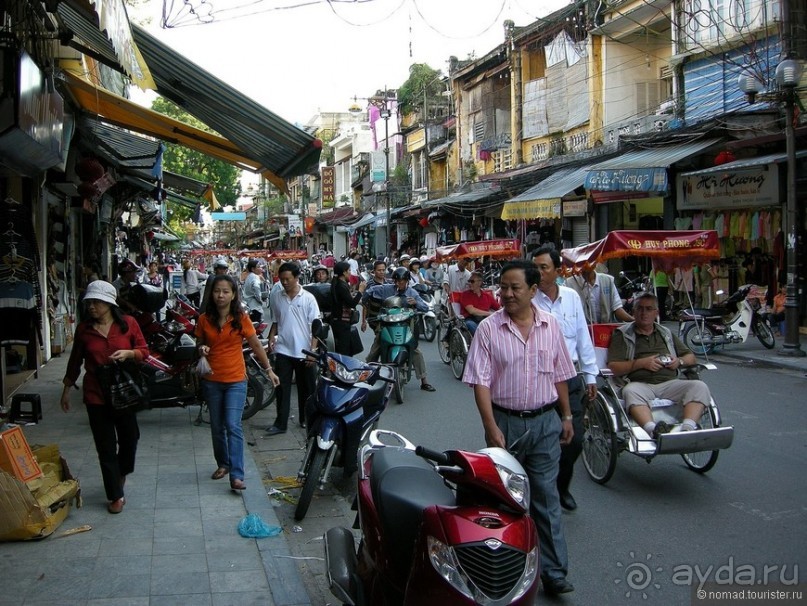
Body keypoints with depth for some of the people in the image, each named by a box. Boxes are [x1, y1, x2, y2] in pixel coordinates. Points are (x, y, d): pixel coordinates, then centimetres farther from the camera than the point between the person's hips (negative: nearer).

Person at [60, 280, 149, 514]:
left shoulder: (128, 323, -5)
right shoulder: (84, 328, 0)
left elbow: (144, 351, 1)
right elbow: (75, 360, 10)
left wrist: (128, 353, -20)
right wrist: (67, 389, 13)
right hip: (96, 394, 0)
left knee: (130, 438, 11)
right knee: (106, 447, 4)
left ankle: (121, 472, 43)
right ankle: (116, 496, 14)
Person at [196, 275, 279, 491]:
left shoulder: (241, 319, -6)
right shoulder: (204, 319, -1)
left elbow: (256, 346, 1)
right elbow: (199, 344, 13)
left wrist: (268, 370, 3)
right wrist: (201, 350, -10)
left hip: (236, 380, -3)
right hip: (211, 381, 3)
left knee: (233, 426, -12)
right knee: (217, 427, 14)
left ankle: (236, 475, -13)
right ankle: (222, 464, 34)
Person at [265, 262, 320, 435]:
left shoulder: (308, 298, -6)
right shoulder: (275, 297, 4)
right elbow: (275, 322, 14)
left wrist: (313, 350, -12)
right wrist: (271, 339, -3)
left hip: (303, 351, -2)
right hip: (283, 350, 2)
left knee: (306, 388, 10)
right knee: (282, 387, 2)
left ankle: (306, 419, 25)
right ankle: (280, 423, 6)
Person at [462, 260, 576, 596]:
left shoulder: (550, 326, 2)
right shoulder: (488, 329, -8)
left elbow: (560, 375, 11)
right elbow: (480, 382, -11)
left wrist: (566, 416, 11)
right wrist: (491, 427, -18)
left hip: (545, 421, 2)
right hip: (505, 421, -2)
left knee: (546, 496, 6)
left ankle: (554, 572, 14)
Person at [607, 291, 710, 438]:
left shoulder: (667, 333, 27)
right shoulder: (623, 335, 13)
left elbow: (690, 357, 28)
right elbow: (613, 367, 2)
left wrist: (680, 361, 5)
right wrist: (641, 363, -9)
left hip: (669, 382, 4)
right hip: (640, 383, -4)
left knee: (699, 386, -23)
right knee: (630, 391, -38)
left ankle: (688, 426, -42)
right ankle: (652, 429, -57)